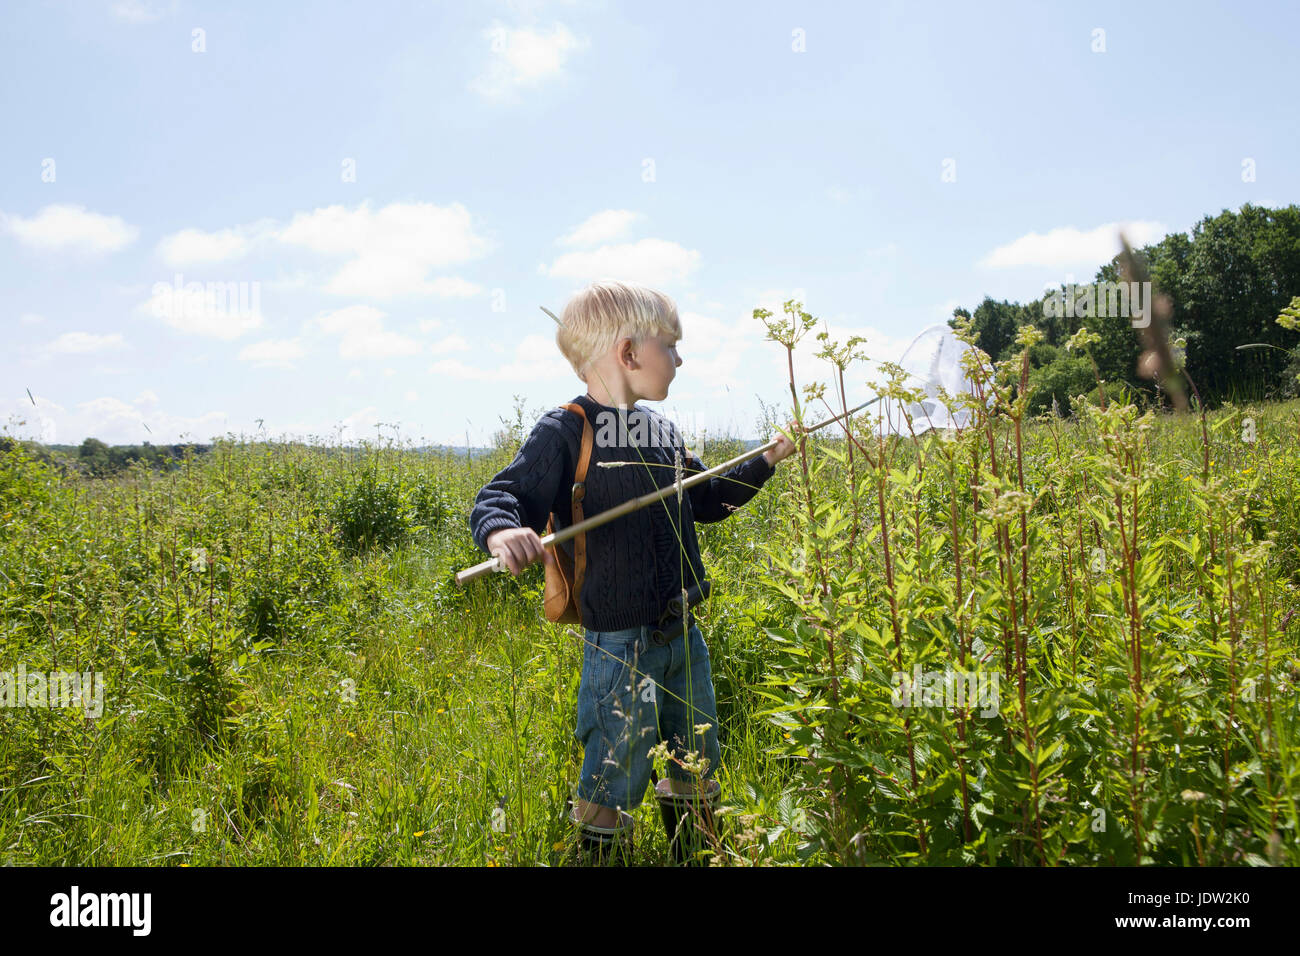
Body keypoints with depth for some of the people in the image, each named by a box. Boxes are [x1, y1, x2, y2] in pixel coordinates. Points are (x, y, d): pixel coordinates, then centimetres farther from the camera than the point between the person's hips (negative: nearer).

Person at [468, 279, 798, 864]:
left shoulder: (663, 433, 10)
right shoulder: (564, 433, -13)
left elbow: (708, 499, 23)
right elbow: (498, 498, -19)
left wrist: (769, 459, 19)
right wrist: (502, 532, -40)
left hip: (683, 635, 8)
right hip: (620, 643, -7)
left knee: (697, 769, 21)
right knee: (613, 786, 4)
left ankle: (693, 855, 42)